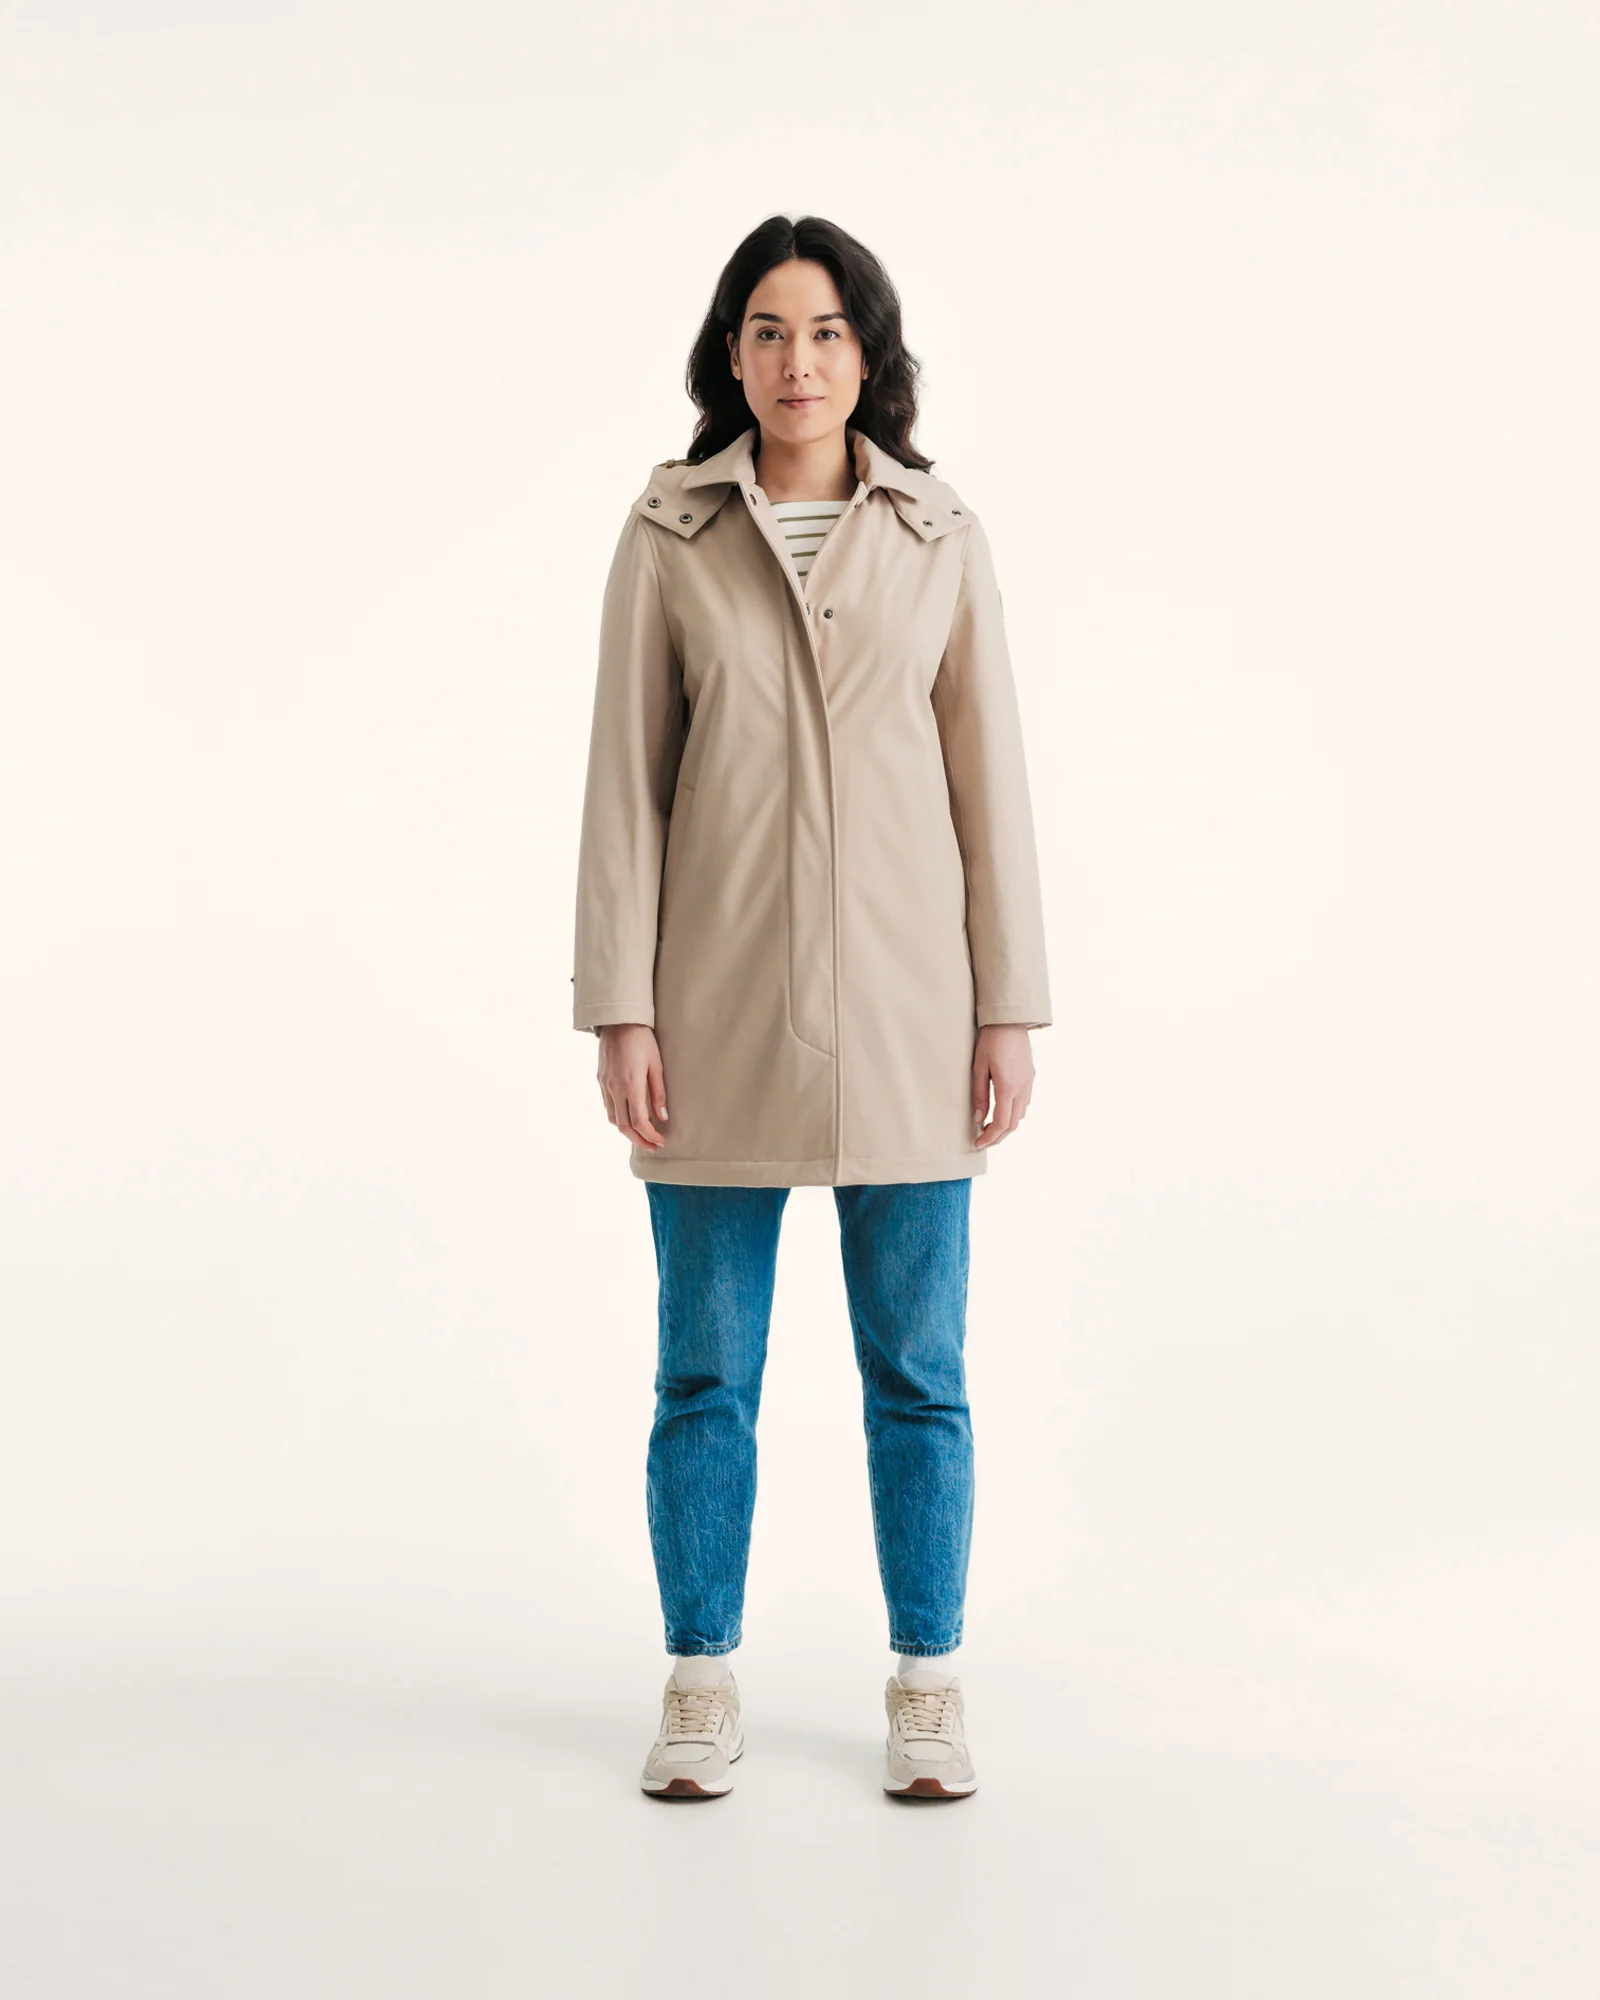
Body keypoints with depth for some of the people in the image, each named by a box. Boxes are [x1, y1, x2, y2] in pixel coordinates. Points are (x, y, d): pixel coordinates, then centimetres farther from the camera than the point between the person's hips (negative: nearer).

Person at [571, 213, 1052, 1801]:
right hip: (722, 1008, 0)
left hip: (901, 1003, 0)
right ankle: (701, 1685, 23)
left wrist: (1010, 1006, -1)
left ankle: (928, 1689, 21)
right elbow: (626, 778, 1)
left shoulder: (940, 538, 5)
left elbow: (987, 774, 4)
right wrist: (620, 1009, -5)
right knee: (705, 1370, 7)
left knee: (917, 1368, 7)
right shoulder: (669, 535, 3)